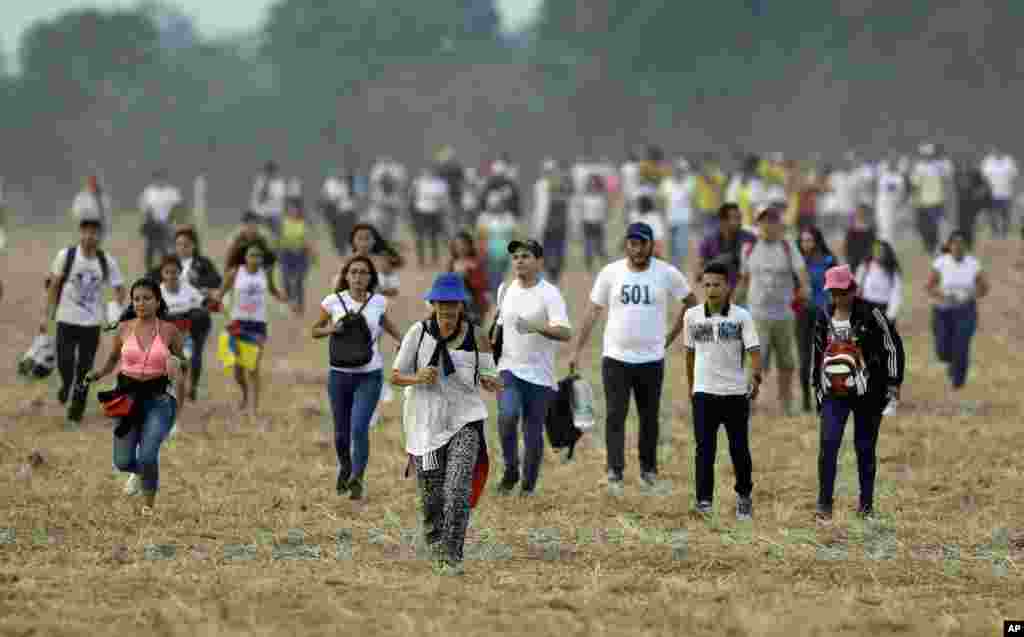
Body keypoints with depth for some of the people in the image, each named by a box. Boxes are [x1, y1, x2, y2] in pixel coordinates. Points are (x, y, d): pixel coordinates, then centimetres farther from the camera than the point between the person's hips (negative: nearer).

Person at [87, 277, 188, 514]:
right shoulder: (124, 329, 0)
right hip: (128, 396, 2)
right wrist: (99, 373, -6)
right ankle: (140, 471, 40)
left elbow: (182, 363, 9)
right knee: (123, 462, 1)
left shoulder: (169, 331, -4)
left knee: (147, 456, -19)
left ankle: (149, 506, 7)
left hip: (158, 398, -2)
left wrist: (178, 365, -15)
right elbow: (112, 360, 14)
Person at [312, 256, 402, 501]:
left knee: (359, 429, -17)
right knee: (341, 432, 12)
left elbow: (388, 324, 22)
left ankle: (357, 480, -13)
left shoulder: (378, 302, 0)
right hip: (340, 374, 1)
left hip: (369, 376, -1)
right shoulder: (334, 301, -4)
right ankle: (345, 467, 41)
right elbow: (315, 331, 7)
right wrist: (330, 329, -14)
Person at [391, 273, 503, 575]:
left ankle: (452, 555, -11)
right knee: (432, 498, 8)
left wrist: (493, 383, -20)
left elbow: (488, 379, 4)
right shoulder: (419, 333, -4)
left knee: (458, 491, -19)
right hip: (426, 424, 1)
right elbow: (396, 376, 2)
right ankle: (434, 539, 38)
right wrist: (417, 378, -19)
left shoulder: (476, 337, -4)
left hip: (464, 422, -1)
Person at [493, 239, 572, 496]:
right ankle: (510, 470, -3)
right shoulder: (505, 290, 8)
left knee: (533, 433, 2)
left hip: (539, 375, -3)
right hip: (509, 369, 3)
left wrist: (537, 327, -38)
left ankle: (528, 486, 20)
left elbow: (565, 332, -22)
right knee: (507, 415, -22)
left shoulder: (549, 294, -10)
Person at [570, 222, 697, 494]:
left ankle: (648, 468, 27)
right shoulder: (610, 273, -2)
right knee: (615, 416, -8)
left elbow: (691, 302, 11)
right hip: (616, 358, -1)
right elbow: (593, 311, 4)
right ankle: (615, 472, -9)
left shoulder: (667, 274, -3)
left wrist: (670, 337, 6)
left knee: (649, 417, 11)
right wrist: (578, 350, 0)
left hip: (651, 359, 1)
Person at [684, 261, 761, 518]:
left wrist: (755, 378, -26)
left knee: (740, 449, 7)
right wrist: (689, 384, 19)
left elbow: (753, 350, -11)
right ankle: (704, 499, -4)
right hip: (704, 393, 1)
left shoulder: (741, 316, -4)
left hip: (736, 391, -1)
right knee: (704, 448, -6)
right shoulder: (692, 316, 3)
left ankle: (744, 496, 24)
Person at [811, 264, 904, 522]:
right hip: (834, 394, 3)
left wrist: (893, 385, -6)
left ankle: (866, 504, 18)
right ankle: (824, 504, -6)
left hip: (867, 394, -3)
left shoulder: (870, 315, -8)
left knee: (865, 448, 5)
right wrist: (816, 386, 19)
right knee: (828, 445, -10)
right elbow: (817, 352, 19)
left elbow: (893, 347, -4)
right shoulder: (824, 317, 7)